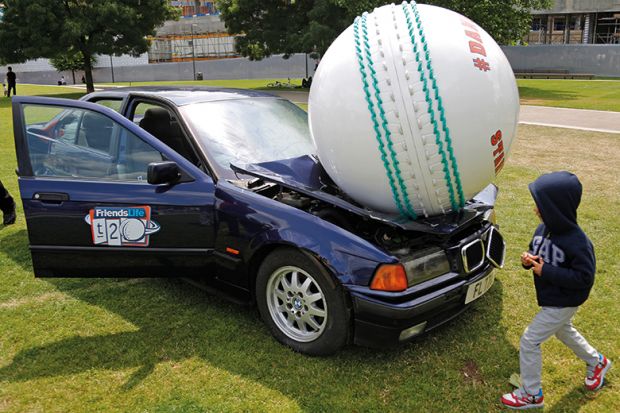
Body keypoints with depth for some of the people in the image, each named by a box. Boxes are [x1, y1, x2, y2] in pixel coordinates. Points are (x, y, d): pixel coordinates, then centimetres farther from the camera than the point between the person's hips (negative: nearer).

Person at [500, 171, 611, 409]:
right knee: (563, 331, 31)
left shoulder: (577, 242, -30)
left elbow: (585, 278, -27)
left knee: (529, 341, -4)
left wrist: (546, 271, -29)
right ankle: (597, 362, 57)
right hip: (550, 298, 9)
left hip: (563, 302, -9)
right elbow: (536, 253, 8)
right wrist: (528, 260, -15)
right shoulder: (543, 229, -7)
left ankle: (531, 394, 14)